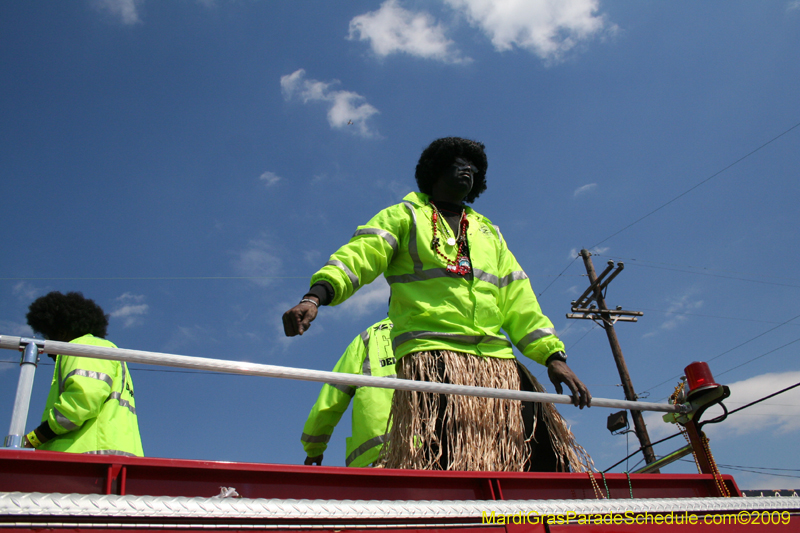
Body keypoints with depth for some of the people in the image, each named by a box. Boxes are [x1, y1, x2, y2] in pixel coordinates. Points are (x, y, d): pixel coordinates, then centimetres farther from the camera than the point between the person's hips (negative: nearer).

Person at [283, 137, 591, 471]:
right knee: (444, 465, -20)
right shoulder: (405, 216, 18)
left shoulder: (489, 234, 32)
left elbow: (519, 302, 25)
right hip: (429, 355, -4)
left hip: (496, 360, 5)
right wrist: (315, 296, -19)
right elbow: (359, 254, 0)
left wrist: (553, 356, 12)